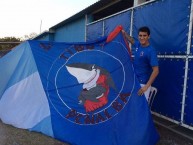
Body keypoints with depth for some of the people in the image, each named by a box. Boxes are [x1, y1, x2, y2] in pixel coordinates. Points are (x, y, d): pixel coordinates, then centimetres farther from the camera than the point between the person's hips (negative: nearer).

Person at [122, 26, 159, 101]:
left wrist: (146, 86, -28)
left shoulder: (151, 51, -21)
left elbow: (156, 71, -23)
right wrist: (124, 33, 17)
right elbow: (131, 40, 26)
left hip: (143, 83, -7)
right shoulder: (138, 45, 0)